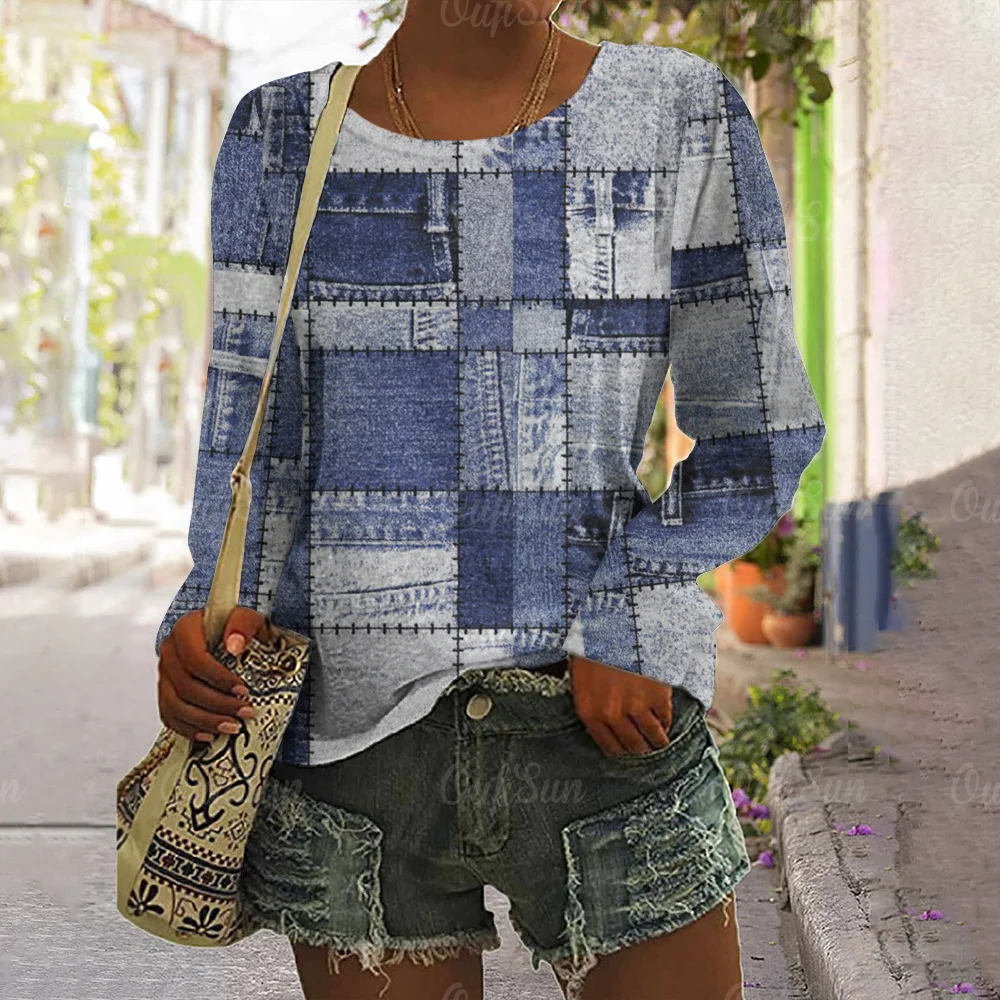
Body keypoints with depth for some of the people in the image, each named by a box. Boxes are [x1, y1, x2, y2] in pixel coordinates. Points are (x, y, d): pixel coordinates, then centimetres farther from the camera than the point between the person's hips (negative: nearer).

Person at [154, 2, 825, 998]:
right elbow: (253, 440, 7)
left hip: (608, 728, 0)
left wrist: (614, 630, -8)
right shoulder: (278, 136, 5)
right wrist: (209, 622, -11)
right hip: (348, 739, 1)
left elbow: (758, 438, 3)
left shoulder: (684, 116, 0)